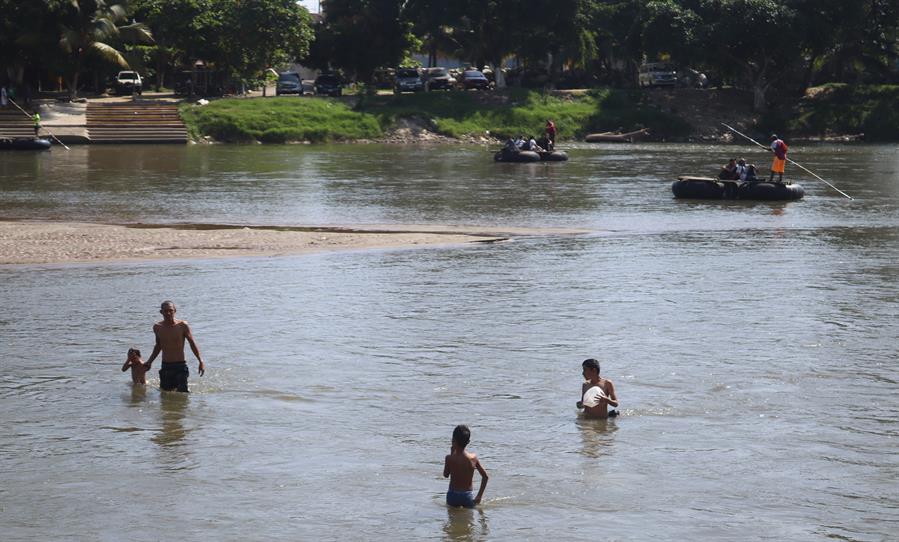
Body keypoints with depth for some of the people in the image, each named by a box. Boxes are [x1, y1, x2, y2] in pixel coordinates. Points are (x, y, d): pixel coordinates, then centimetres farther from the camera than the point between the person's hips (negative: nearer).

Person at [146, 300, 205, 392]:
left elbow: (192, 344, -2)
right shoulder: (157, 327, 3)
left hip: (180, 366, -3)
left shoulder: (182, 326, -7)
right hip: (165, 367, 3)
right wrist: (149, 361, 16)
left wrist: (201, 361, -9)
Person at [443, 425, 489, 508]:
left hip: (453, 496, -2)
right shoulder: (473, 458, -3)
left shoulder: (449, 458, -12)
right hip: (467, 496, 2)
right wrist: (479, 496, 11)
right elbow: (485, 477, 3)